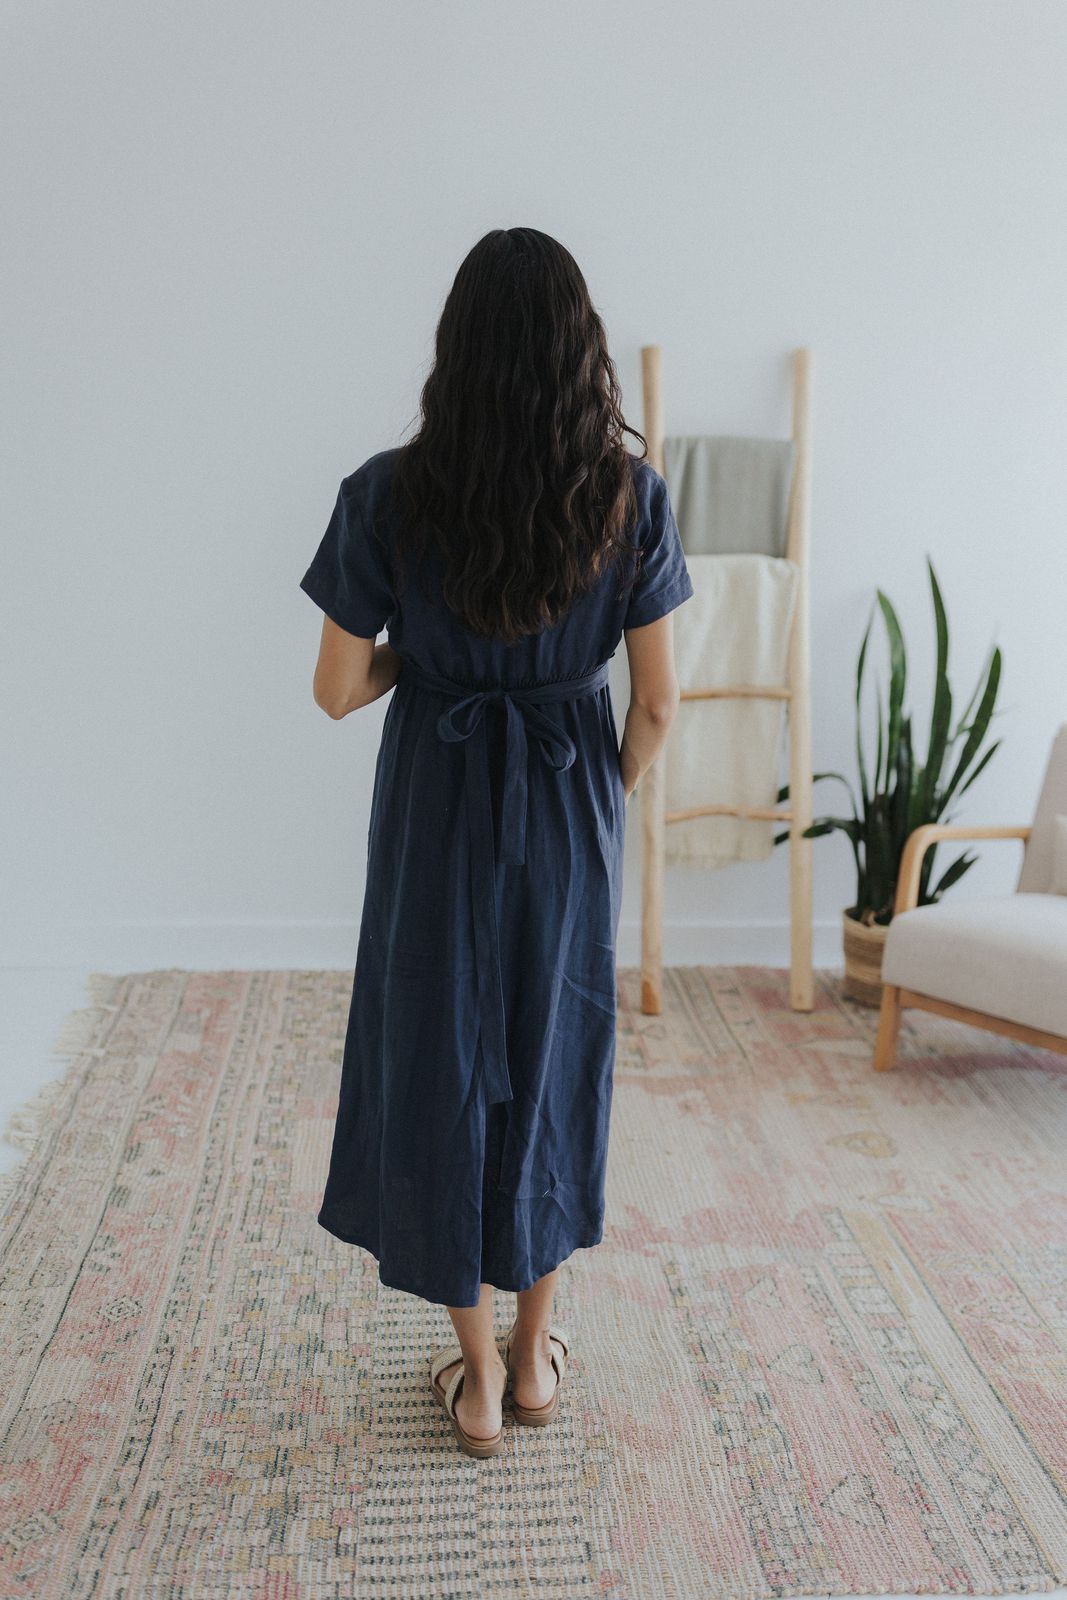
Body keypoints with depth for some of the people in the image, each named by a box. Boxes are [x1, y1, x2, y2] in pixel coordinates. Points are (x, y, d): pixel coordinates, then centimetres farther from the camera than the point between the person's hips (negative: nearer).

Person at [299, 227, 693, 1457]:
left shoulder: (390, 494, -13)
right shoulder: (631, 495, -9)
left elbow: (338, 689, -9)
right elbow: (656, 702, -5)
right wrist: (611, 798, 13)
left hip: (437, 808, -1)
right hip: (570, 811, 2)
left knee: (441, 1062, 12)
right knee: (553, 1059, 18)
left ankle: (477, 1374, 25)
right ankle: (535, 1350, 33)